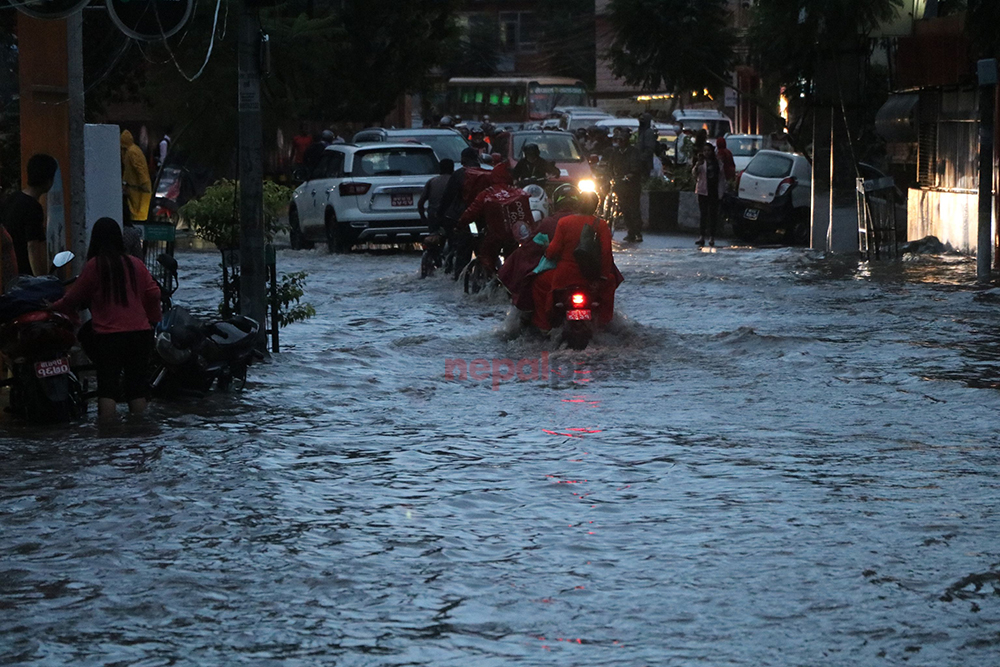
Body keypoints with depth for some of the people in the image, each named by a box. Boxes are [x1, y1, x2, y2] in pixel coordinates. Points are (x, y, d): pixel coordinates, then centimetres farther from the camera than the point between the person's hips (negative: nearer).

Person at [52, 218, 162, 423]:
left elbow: (73, 299, 2)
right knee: (137, 389, 10)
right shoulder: (135, 264, 6)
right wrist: (153, 320, 18)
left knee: (107, 390, -5)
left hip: (108, 336, -4)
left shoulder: (94, 265, -5)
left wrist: (53, 307, 19)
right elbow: (154, 294, 4)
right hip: (140, 333, 4)